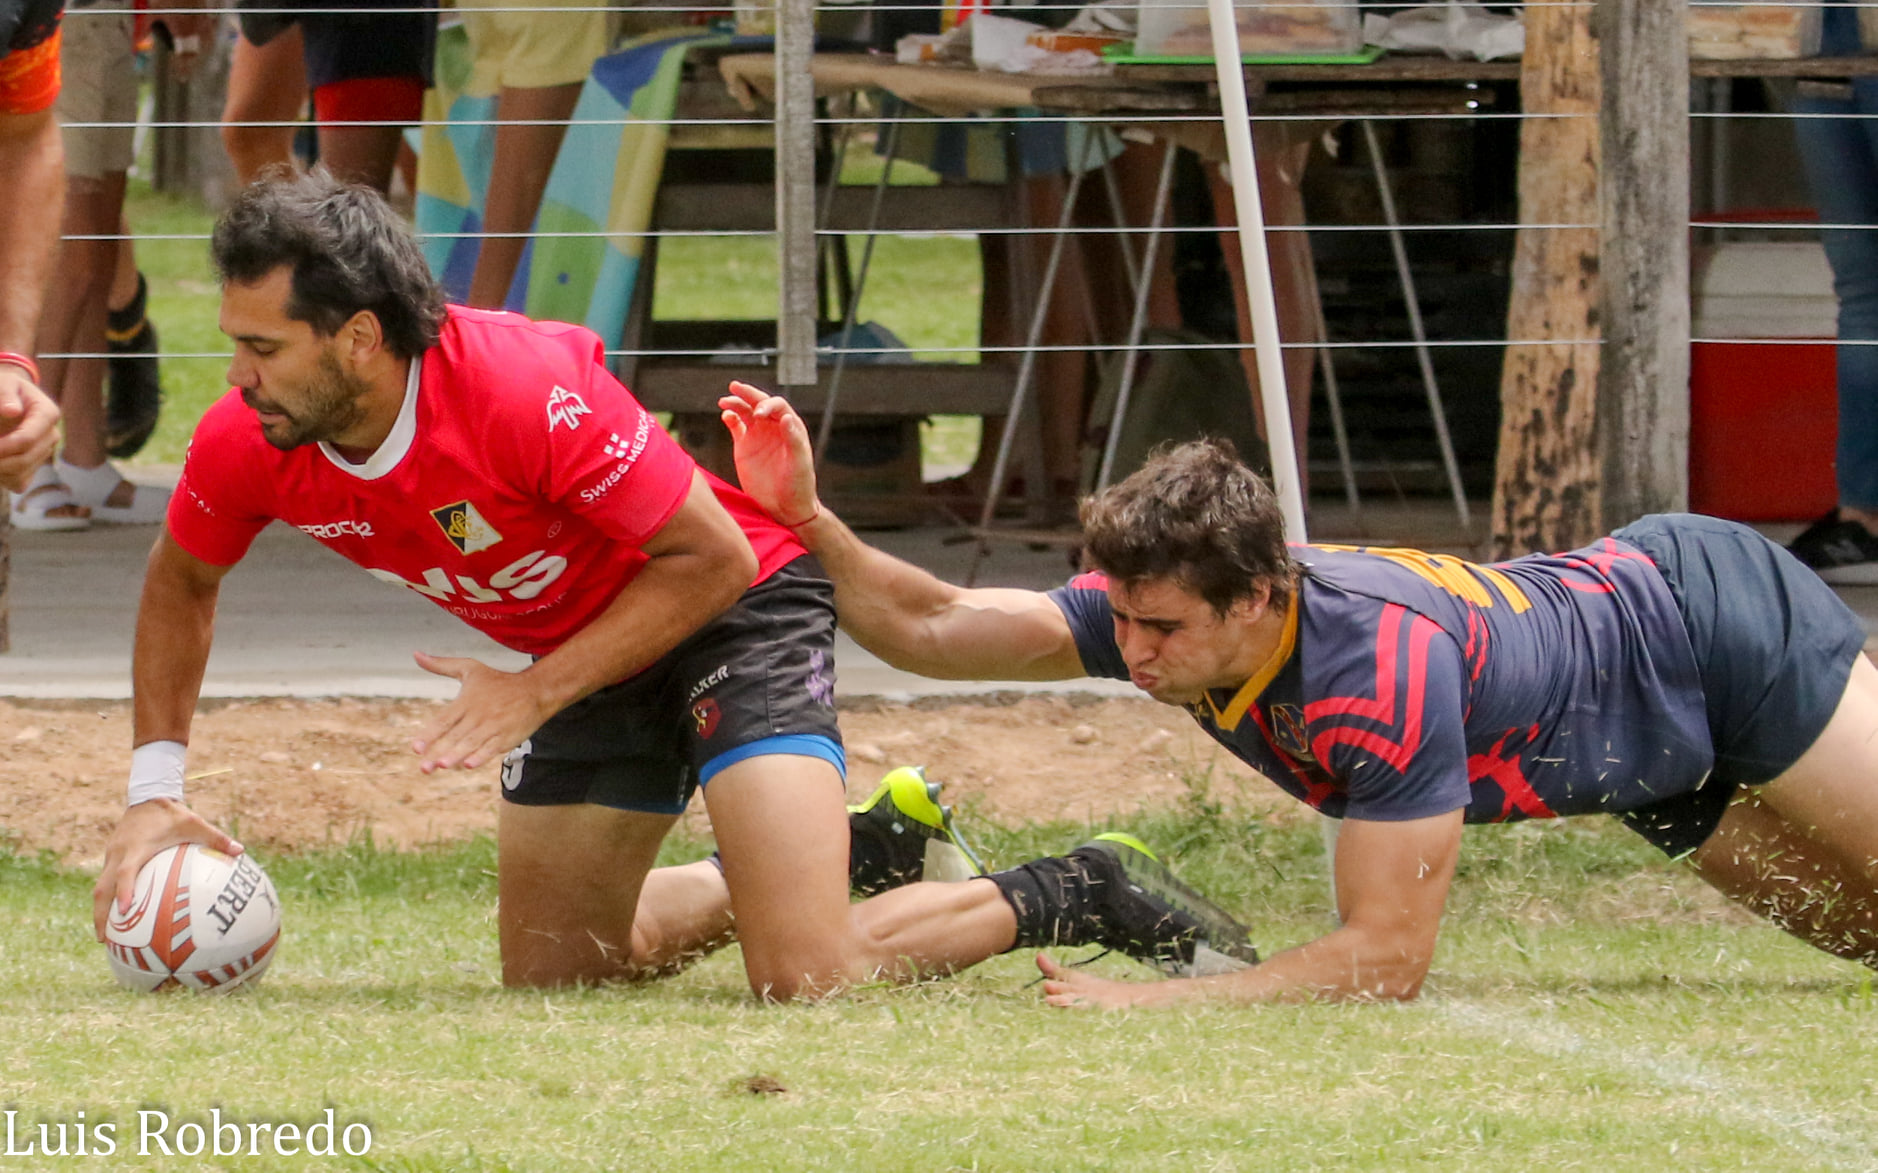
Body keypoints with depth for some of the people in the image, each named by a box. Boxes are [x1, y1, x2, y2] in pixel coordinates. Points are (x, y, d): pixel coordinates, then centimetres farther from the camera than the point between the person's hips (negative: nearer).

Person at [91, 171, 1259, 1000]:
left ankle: (1088, 895, 1)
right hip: (591, 652, 8)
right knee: (550, 970, 15)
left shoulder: (526, 390, -35)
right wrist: (154, 790, -4)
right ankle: (860, 847, 32)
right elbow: (182, 586, 7)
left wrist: (541, 689, -26)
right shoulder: (247, 448, -16)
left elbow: (715, 557, -25)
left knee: (807, 979, -23)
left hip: (743, 606, -8)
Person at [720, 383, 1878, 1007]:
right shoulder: (1162, 603, -23)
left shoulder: (1381, 666, -43)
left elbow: (1388, 954, -41)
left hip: (1723, 621, -7)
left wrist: (1156, 999, -45)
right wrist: (808, 521, -36)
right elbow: (931, 626, -20)